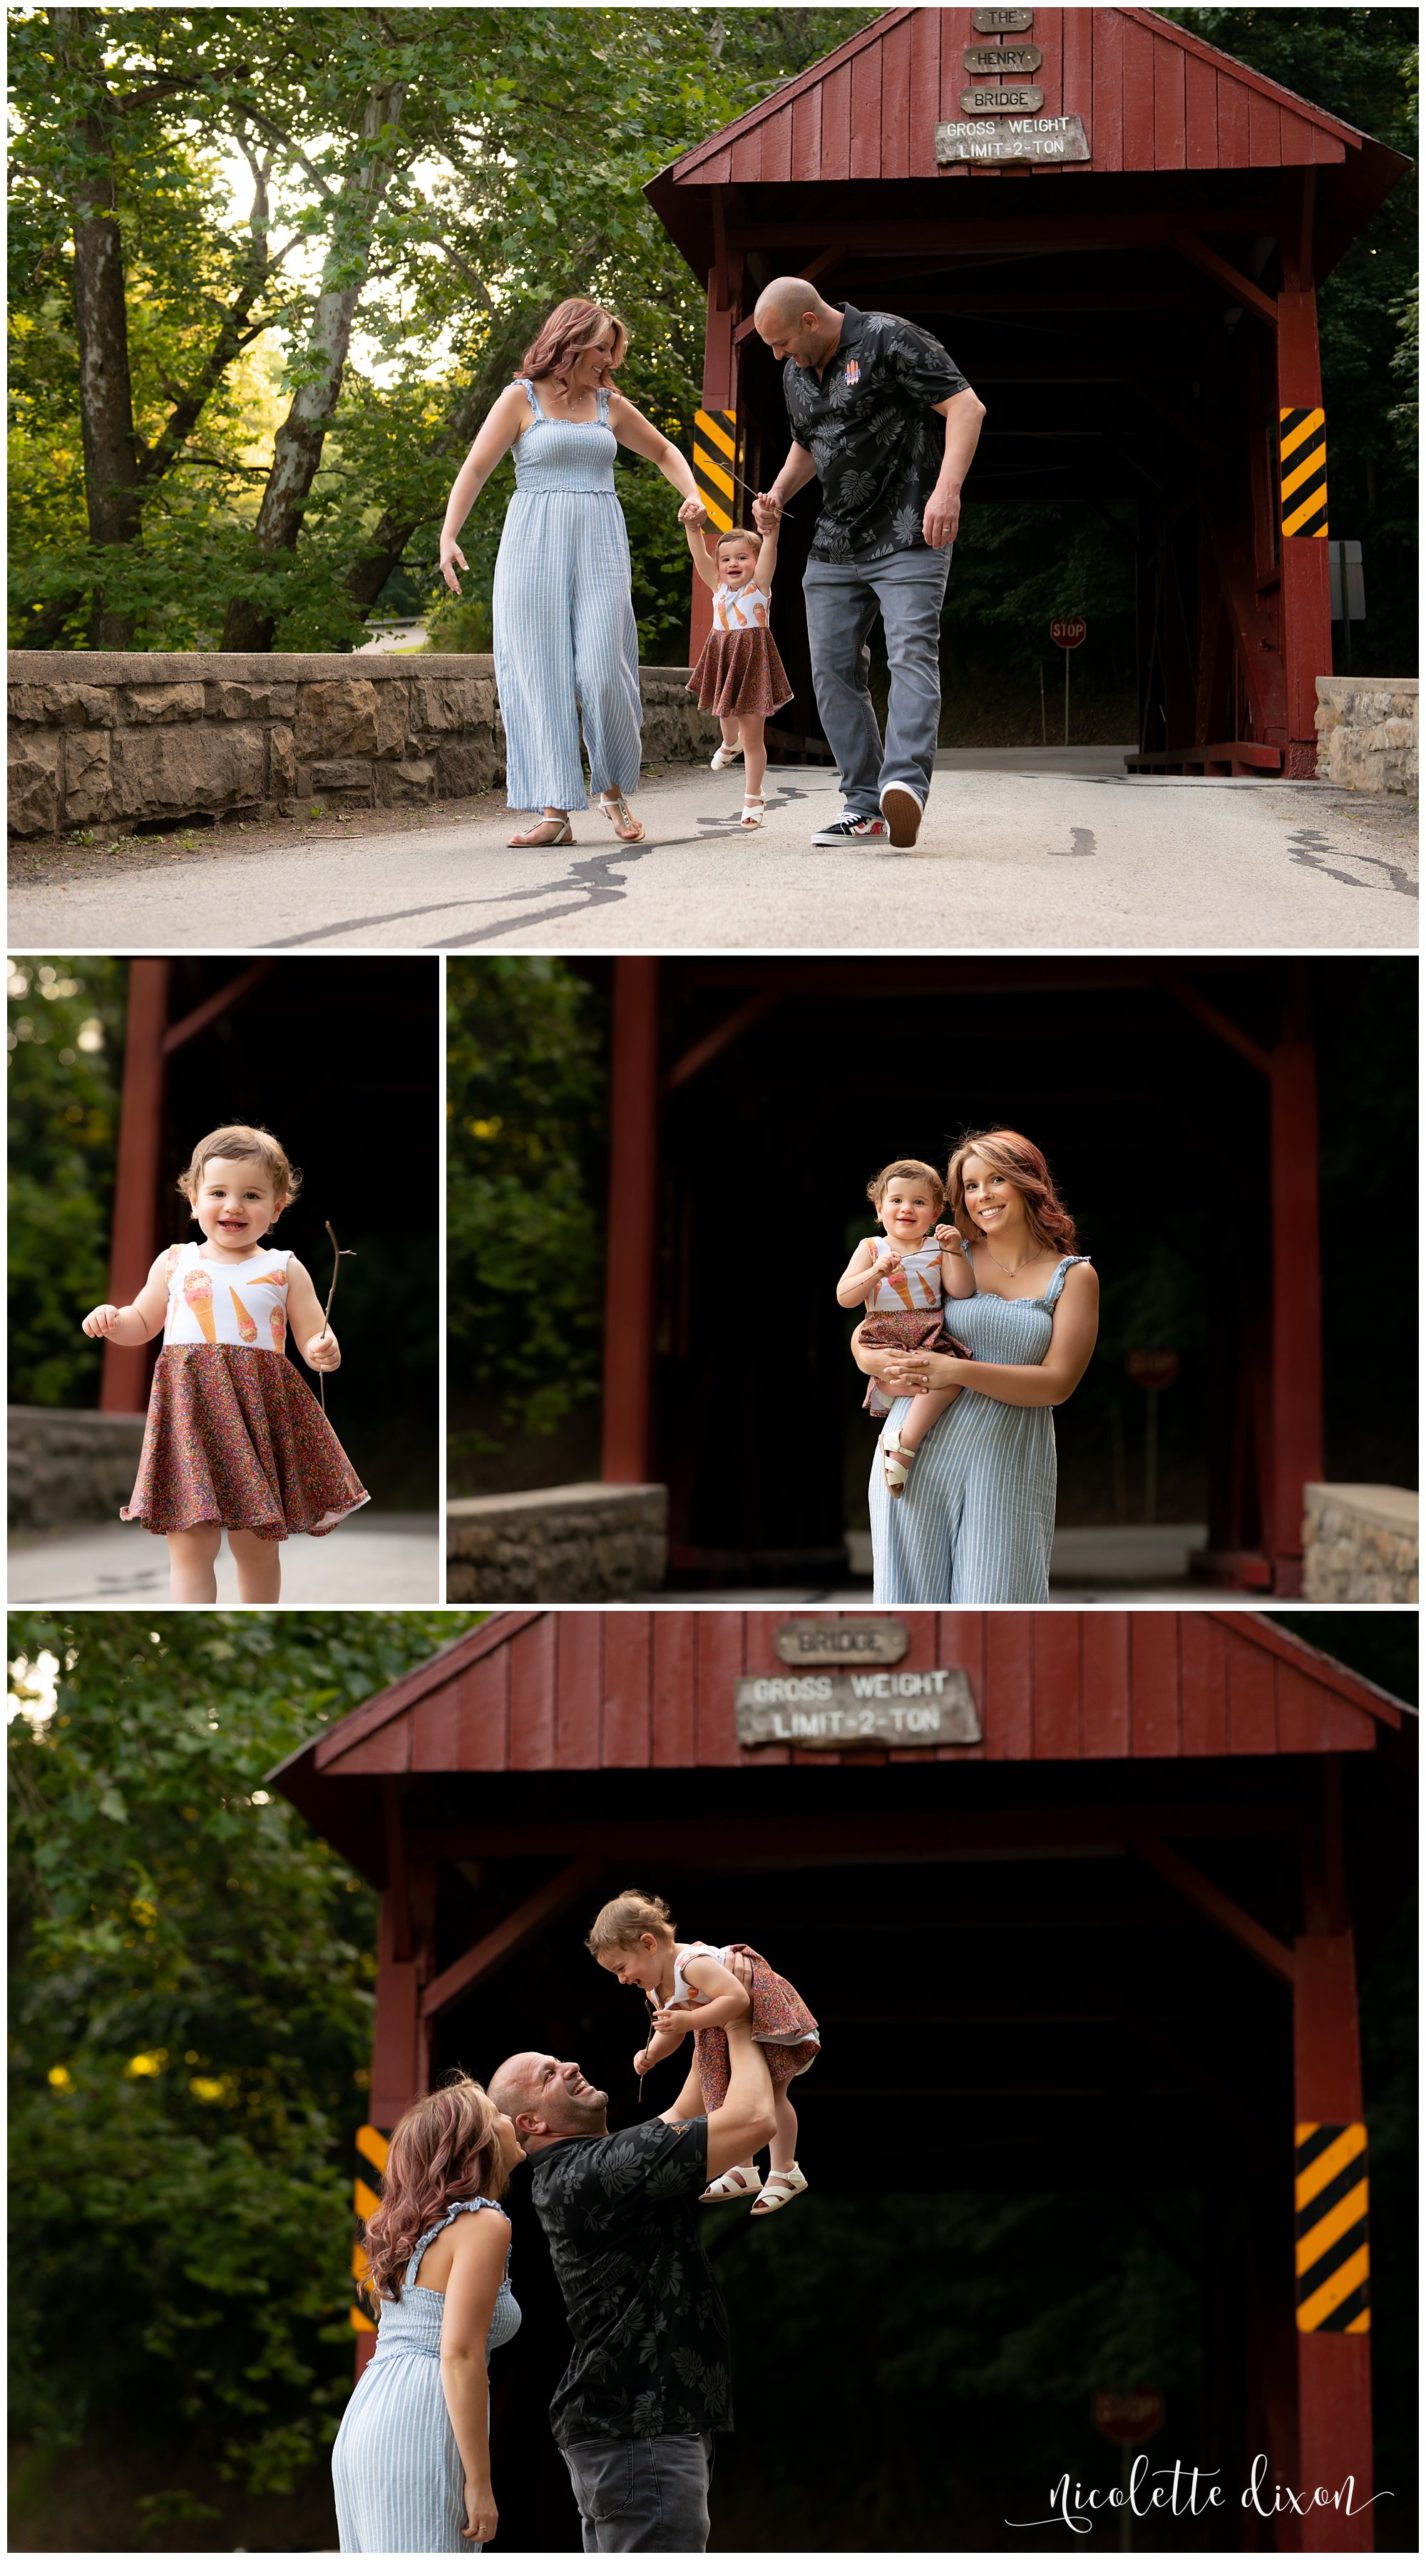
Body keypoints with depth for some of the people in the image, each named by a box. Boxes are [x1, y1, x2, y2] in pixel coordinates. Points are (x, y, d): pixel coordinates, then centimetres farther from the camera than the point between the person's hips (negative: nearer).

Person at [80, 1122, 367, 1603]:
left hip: (260, 1415, 0)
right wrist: (112, 1321, 0)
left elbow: (314, 1339, 5)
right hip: (189, 1410, 0)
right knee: (189, 1545, -7)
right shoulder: (175, 1263, 9)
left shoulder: (284, 1271, 5)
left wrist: (325, 1352, -18)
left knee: (257, 1546, 9)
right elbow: (142, 1324, 21)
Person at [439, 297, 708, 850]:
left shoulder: (610, 405, 14)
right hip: (534, 548, -2)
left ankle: (613, 789, 10)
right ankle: (555, 811, -6)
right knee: (541, 674, -5)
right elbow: (475, 469, -2)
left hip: (598, 547, 2)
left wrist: (692, 495, 9)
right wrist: (448, 537, -15)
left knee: (602, 671, -10)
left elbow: (664, 453, 28)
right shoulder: (522, 398, 4)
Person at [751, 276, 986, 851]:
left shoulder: (888, 340, -10)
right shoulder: (796, 374, 14)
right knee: (833, 671, 2)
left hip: (908, 538, -8)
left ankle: (905, 785, -35)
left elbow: (966, 406, -15)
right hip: (835, 546, 8)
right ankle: (864, 806, 4)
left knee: (912, 655, -19)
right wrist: (778, 493, 12)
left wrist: (947, 489, -26)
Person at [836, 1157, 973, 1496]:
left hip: (930, 1340, 1)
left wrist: (954, 1252, -13)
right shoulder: (871, 1249, 9)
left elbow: (961, 1291, -1)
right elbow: (844, 1297, -1)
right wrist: (876, 1272, -16)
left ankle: (904, 1443, -30)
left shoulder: (937, 1249, 11)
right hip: (884, 1340, -1)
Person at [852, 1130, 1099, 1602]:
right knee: (912, 1592, 2)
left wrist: (956, 1371, -17)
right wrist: (885, 1369, -13)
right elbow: (862, 1340, 12)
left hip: (1007, 1468, -1)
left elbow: (1057, 1382, -6)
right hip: (920, 1452, 1)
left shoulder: (1073, 1276, 5)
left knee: (994, 1598, -3)